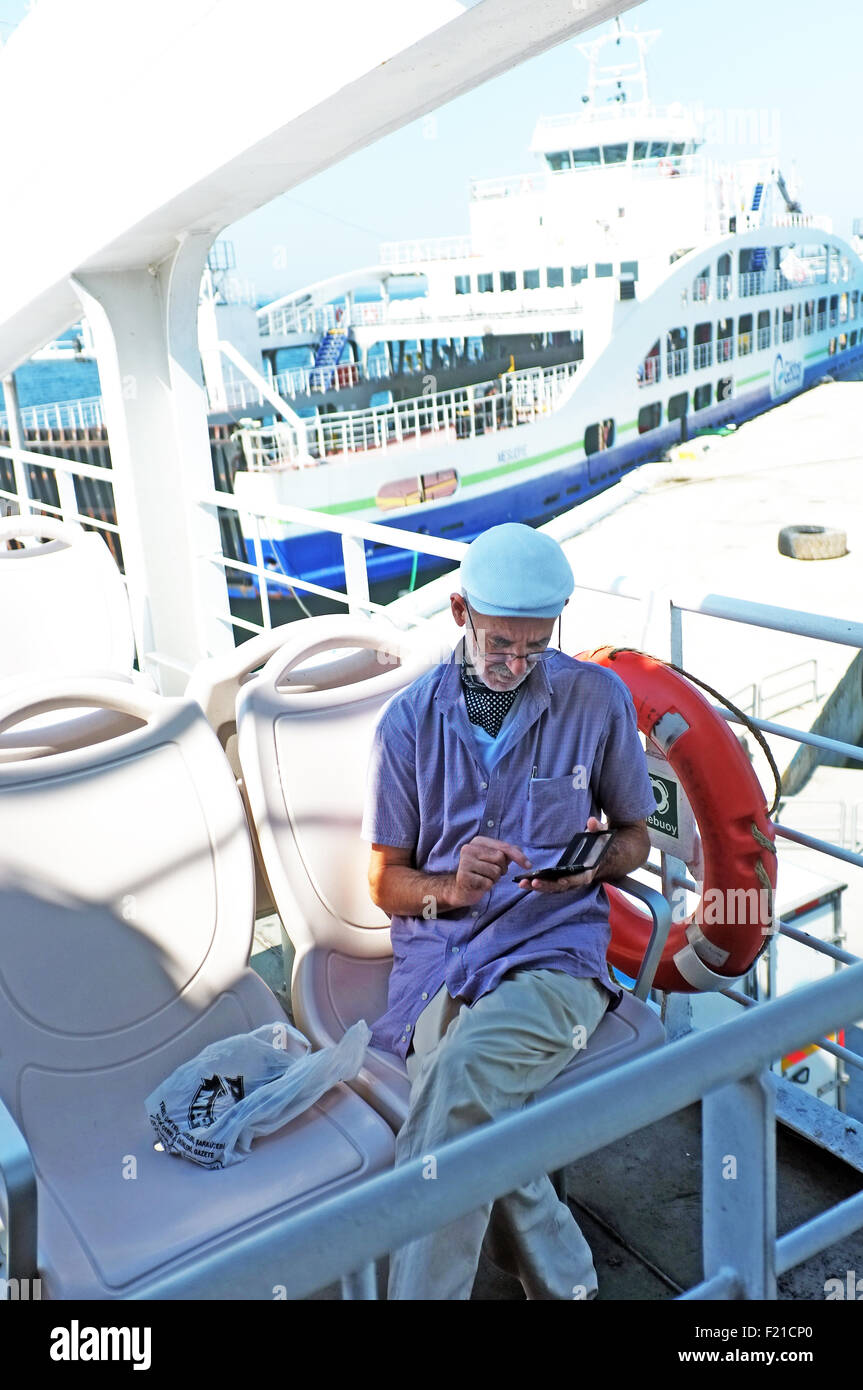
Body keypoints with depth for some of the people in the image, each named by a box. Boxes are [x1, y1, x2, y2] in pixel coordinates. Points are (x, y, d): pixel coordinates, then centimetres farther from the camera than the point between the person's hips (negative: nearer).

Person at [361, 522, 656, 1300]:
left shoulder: (598, 698, 4)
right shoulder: (410, 719, 6)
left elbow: (636, 835, 16)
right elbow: (384, 881, 10)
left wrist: (593, 862, -8)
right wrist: (450, 888, -13)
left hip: (555, 952, -1)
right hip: (439, 956, 2)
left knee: (460, 1076, -32)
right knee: (472, 1126, -28)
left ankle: (421, 1287, -15)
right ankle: (563, 1281, -4)